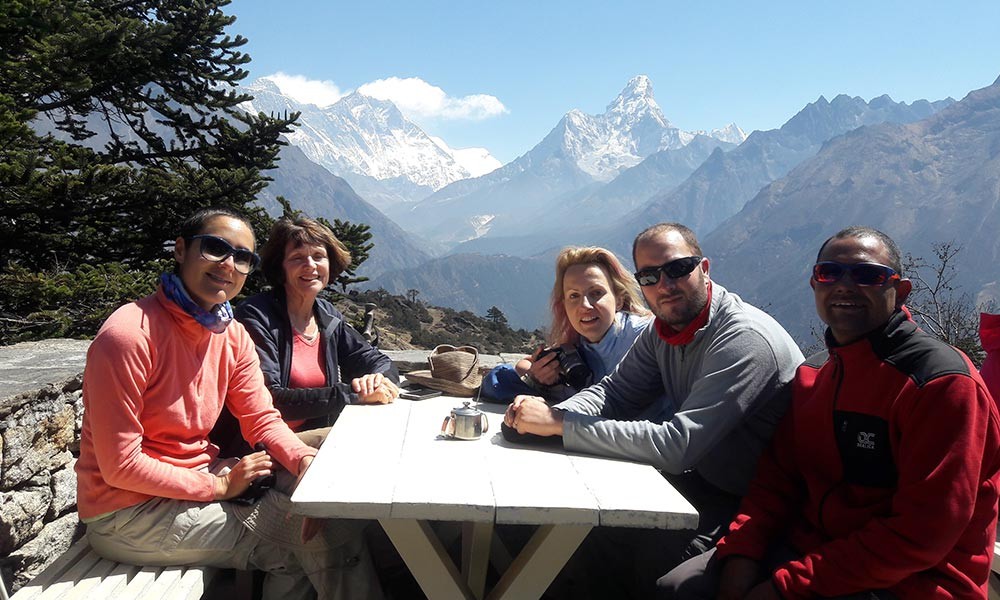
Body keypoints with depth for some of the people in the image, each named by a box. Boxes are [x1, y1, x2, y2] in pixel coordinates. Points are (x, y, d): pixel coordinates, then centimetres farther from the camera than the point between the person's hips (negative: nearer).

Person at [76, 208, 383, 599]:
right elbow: (121, 466, -22)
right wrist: (219, 486, -17)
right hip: (127, 516, -7)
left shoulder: (234, 337, 1)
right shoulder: (128, 335, -23)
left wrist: (306, 461, -19)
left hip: (198, 478, 8)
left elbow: (261, 418, 1)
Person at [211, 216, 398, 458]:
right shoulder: (256, 316, -12)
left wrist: (377, 382, -14)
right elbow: (266, 399, -22)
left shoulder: (328, 317, 9)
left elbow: (380, 362, 13)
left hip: (311, 436, 8)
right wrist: (351, 393, -24)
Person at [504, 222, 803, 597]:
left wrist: (560, 424, -30)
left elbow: (677, 445, -31)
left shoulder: (745, 340, -26)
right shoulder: (663, 330, 2)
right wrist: (552, 414, -18)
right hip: (704, 479, 7)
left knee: (652, 551, -26)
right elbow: (614, 391, 5)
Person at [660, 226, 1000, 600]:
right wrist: (740, 553, -11)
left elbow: (920, 537, -20)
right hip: (807, 549, 7)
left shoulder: (943, 383, -17)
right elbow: (777, 478, 8)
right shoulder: (812, 374, 8)